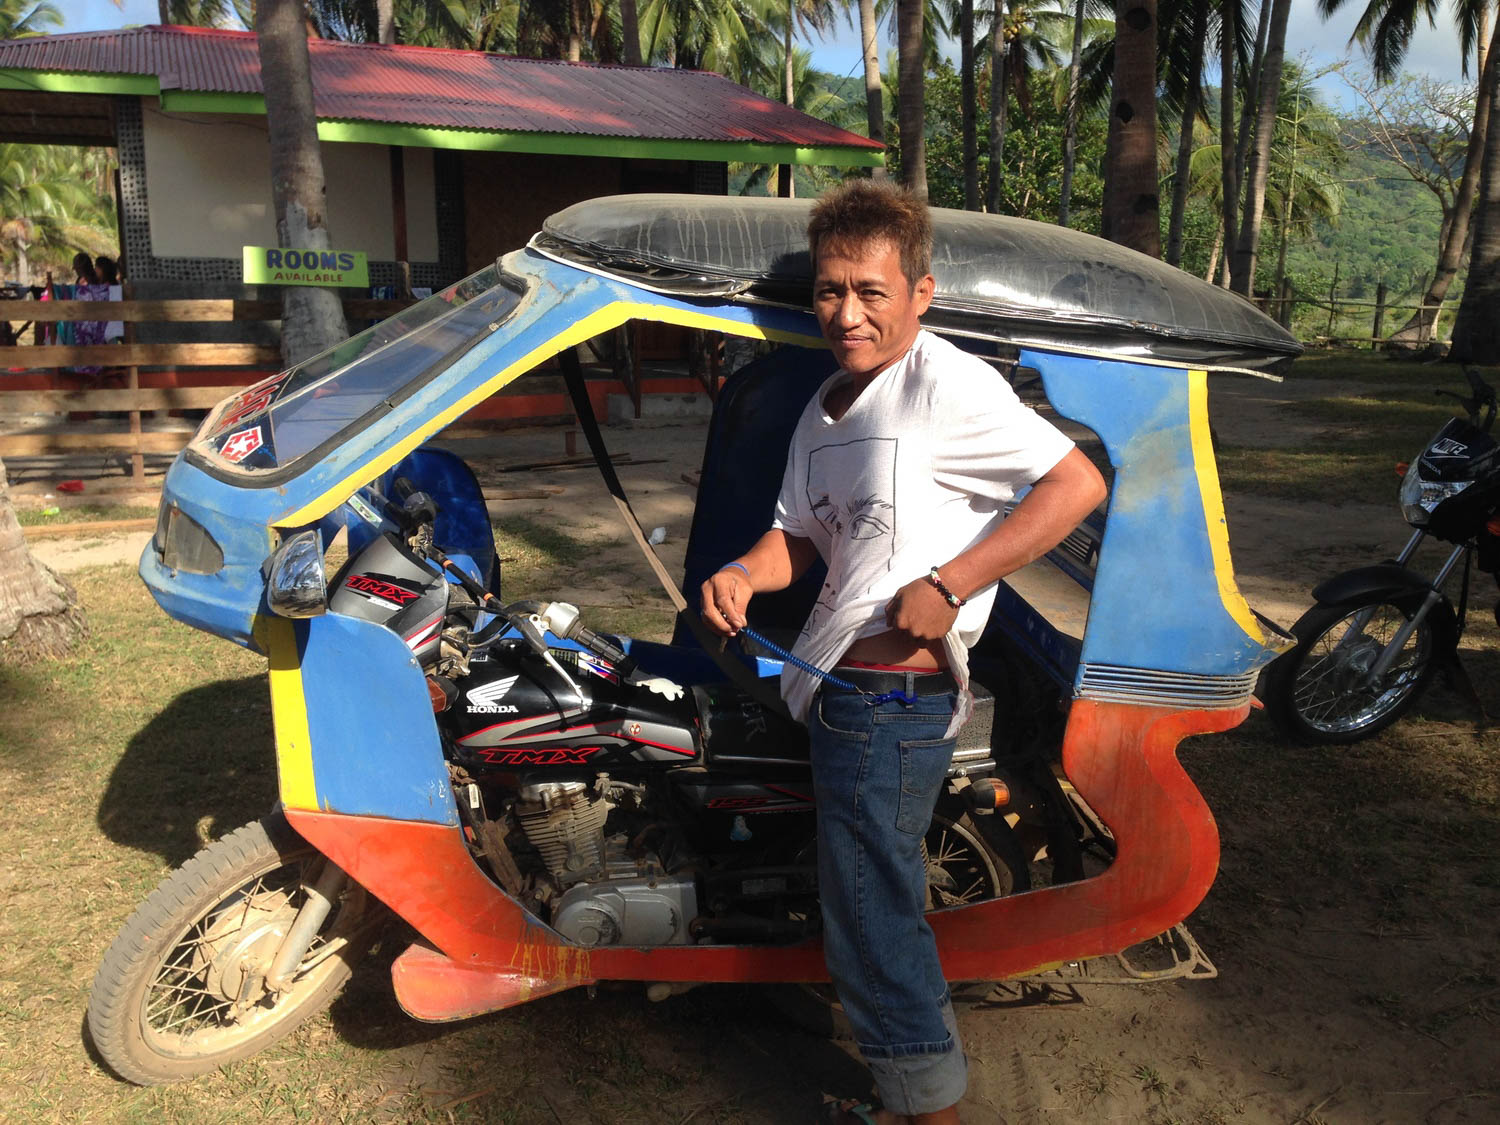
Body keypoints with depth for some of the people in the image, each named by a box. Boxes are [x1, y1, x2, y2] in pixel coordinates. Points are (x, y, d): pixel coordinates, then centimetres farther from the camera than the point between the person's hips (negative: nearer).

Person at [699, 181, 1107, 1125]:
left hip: (892, 696, -9)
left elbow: (1078, 483, -19)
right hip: (843, 689, 10)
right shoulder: (826, 410, 13)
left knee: (873, 922, 0)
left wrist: (947, 584, -23)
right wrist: (743, 574, -3)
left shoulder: (943, 383, -14)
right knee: (881, 903, 21)